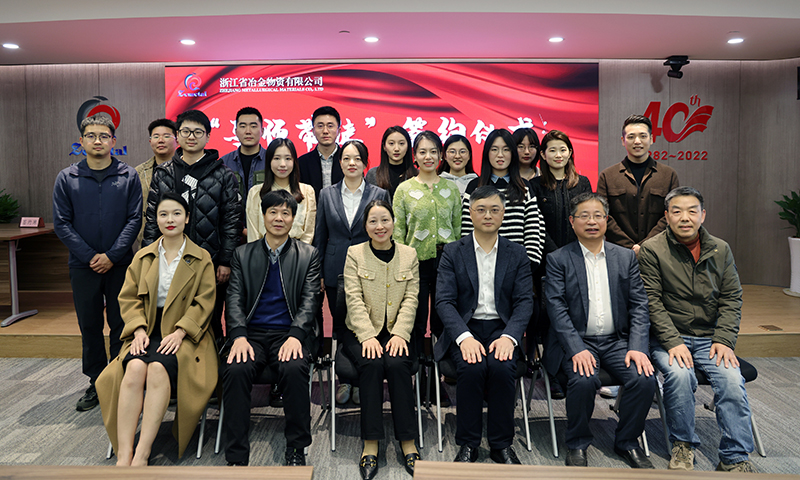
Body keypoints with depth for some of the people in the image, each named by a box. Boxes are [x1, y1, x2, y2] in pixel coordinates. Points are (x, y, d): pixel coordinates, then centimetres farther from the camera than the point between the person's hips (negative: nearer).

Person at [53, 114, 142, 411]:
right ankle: (96, 382, 23)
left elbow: (135, 219, -4)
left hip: (120, 264, -1)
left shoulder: (128, 176, 1)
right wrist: (89, 256, -9)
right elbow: (61, 223, 1)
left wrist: (112, 256, -12)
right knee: (90, 325, 10)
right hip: (83, 265, 2)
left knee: (121, 324, 5)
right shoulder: (67, 178, 4)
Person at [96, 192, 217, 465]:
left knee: (159, 368, -33)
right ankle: (123, 455, -31)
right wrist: (138, 329, -7)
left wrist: (179, 332, -14)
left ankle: (142, 454, -31)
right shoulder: (143, 257, 17)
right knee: (135, 367, -29)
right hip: (147, 330, 3)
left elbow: (204, 302, -1)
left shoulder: (202, 259, 8)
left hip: (184, 333, -2)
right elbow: (129, 297, 11)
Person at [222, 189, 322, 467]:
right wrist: (239, 336, -13)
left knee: (294, 369, -32)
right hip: (252, 333, 2)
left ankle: (296, 449, -12)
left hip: (289, 333, -1)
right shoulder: (243, 254, 16)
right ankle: (236, 458, -16)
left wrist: (295, 335, -17)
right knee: (235, 370, -29)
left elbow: (310, 300, 1)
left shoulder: (308, 255, 11)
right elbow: (234, 299, 6)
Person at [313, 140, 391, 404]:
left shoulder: (380, 194, 2)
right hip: (336, 272, 2)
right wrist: (318, 273, 4)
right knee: (340, 326, 9)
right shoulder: (327, 194, 7)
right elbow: (320, 235, 8)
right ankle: (343, 380, 23)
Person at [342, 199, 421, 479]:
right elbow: (354, 299, -4)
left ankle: (408, 443, -18)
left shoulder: (409, 255, 9)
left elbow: (411, 299, 2)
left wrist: (399, 334, -14)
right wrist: (368, 336, -17)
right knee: (372, 363, -30)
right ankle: (370, 446, -21)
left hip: (396, 332, 1)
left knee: (397, 363, -29)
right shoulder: (355, 254, 5)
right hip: (361, 332, -1)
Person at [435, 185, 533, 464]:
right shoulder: (452, 253, 5)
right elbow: (444, 301, -4)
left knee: (502, 367, -29)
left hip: (503, 329, 1)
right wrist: (464, 337, -21)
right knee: (472, 368, -29)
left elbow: (524, 301, 1)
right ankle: (468, 444, -10)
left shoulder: (517, 255, 9)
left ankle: (501, 444, -8)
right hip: (464, 329, -1)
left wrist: (509, 337, -17)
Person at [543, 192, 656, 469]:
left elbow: (639, 306, 6)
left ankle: (627, 442, 6)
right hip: (576, 341, -3)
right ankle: (577, 445, -2)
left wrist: (637, 347, -9)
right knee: (584, 381, -30)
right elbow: (557, 308, -8)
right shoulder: (558, 259, 1)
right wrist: (577, 349, -19)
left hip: (617, 340, 3)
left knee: (644, 379, -21)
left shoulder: (626, 257, 11)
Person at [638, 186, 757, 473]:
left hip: (710, 338, 3)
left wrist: (724, 340, -6)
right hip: (668, 338, -3)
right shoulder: (652, 250, -4)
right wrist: (673, 342, -18)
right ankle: (683, 445, -6)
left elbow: (731, 299, 7)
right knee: (679, 374, -30)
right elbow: (652, 301, -9)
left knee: (732, 378, -23)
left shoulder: (720, 250, 8)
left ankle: (734, 458, -8)